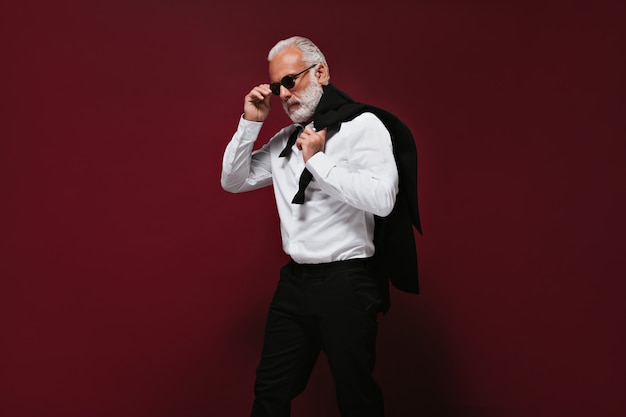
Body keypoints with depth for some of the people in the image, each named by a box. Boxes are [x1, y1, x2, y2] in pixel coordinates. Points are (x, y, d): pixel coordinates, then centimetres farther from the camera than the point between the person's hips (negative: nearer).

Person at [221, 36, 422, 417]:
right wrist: (251, 123, 4)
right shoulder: (286, 139, 12)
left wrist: (317, 160, -16)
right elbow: (233, 181, 17)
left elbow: (382, 199, -23)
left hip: (346, 283, -6)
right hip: (295, 281, 7)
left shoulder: (362, 124, -8)